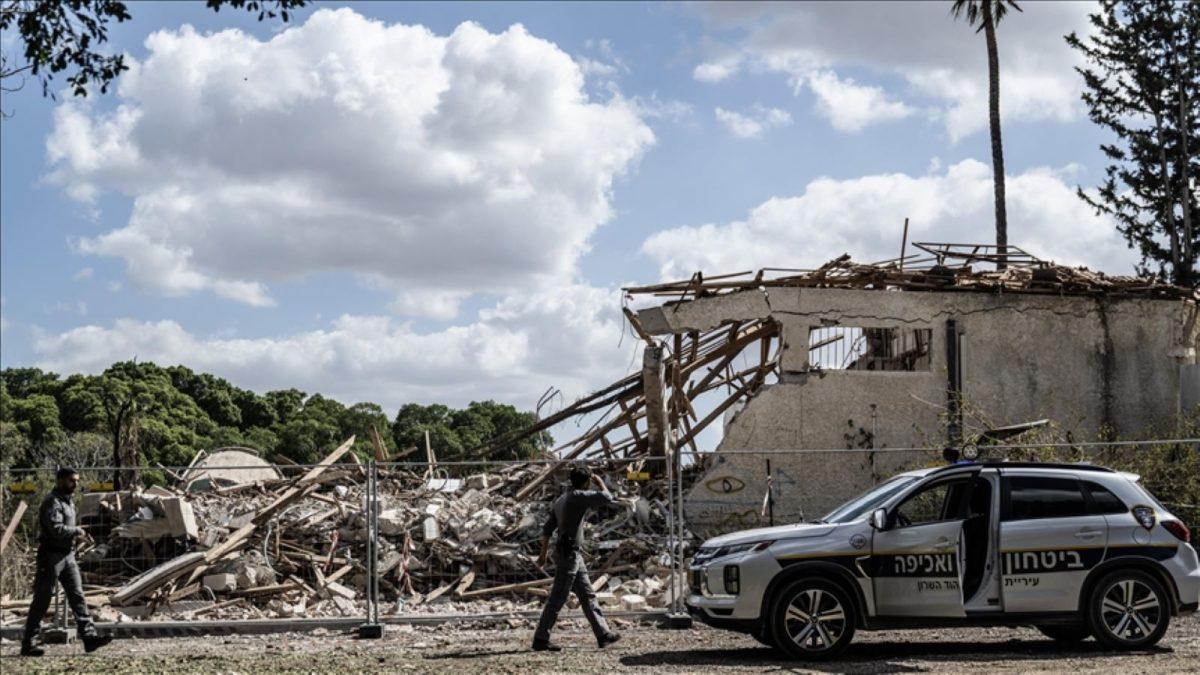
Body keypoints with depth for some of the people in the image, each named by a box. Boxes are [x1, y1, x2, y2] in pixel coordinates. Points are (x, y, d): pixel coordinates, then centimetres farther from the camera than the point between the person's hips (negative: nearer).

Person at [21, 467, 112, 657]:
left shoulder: (68, 501, 16)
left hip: (68, 555, 9)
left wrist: (79, 535, 7)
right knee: (41, 600, -2)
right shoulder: (52, 502, -15)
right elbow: (57, 529, -26)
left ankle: (89, 636, -1)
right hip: (51, 556, -9)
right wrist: (78, 531, -13)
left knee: (77, 596, 2)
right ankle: (27, 644, 6)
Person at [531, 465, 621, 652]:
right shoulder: (579, 497, -13)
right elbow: (607, 498, -17)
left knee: (587, 595, 11)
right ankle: (540, 639, -1)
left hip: (573, 555, 10)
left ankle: (603, 634, 14)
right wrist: (600, 483, 2)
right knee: (557, 599, -5)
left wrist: (543, 553, 19)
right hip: (569, 554, -10)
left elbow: (547, 529, 15)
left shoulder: (560, 500, 14)